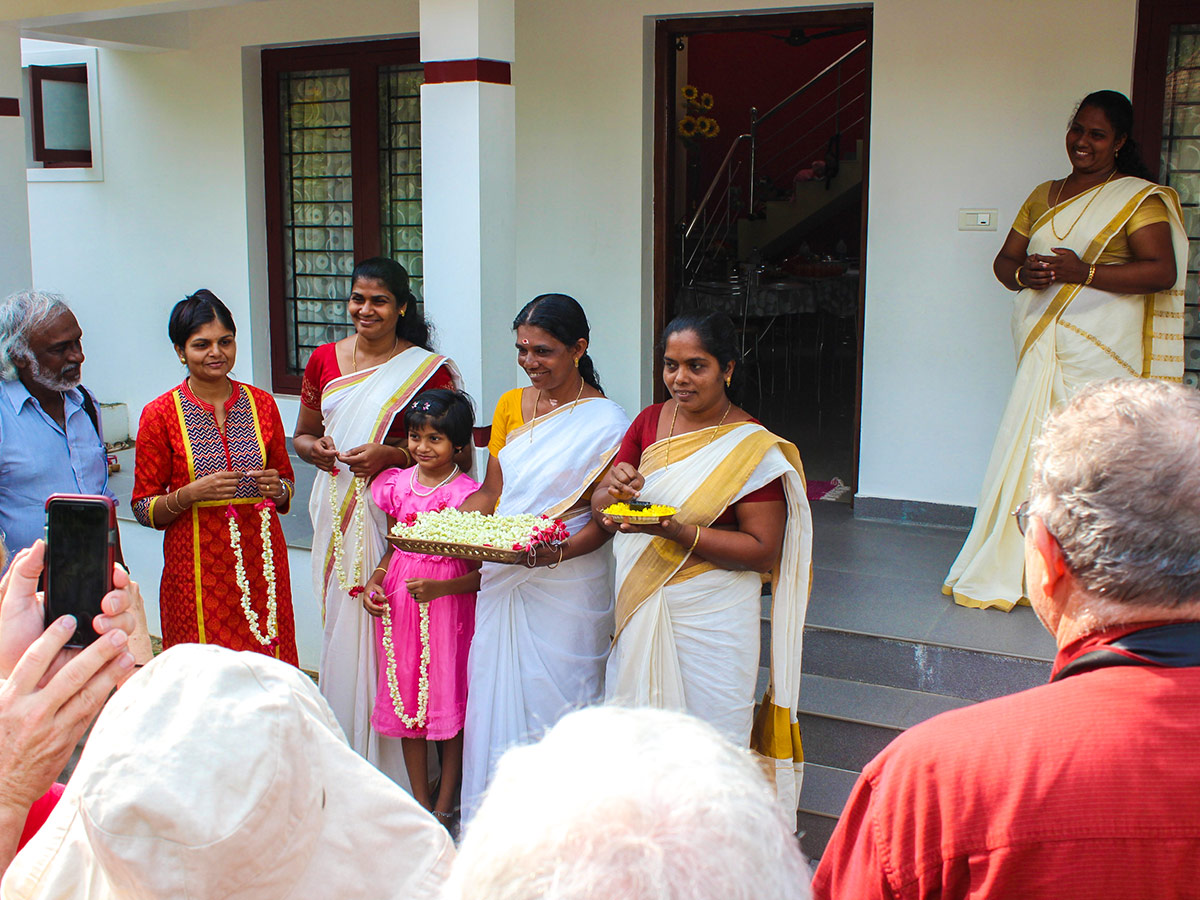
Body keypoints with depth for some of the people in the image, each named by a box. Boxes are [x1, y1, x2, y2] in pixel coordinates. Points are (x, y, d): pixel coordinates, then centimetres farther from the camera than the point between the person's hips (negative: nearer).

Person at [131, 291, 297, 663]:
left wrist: (276, 489, -6)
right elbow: (143, 509, 0)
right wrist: (191, 493, -17)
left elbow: (287, 483, 16)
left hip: (261, 559, 3)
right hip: (197, 566, -2)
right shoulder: (161, 414, -3)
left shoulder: (260, 403, 6)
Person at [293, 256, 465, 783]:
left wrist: (390, 454, -17)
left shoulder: (428, 369, -4)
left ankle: (392, 765, 11)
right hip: (339, 516, 4)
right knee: (342, 625, 7)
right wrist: (315, 448, -4)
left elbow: (456, 452, -5)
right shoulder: (324, 360, 10)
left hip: (397, 517, -4)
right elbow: (301, 434, 20)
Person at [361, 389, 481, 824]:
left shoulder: (469, 494, -10)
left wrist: (439, 587, -24)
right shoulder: (396, 484, 5)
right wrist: (374, 581, -1)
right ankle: (420, 801, 24)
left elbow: (484, 570, -11)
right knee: (405, 697, 10)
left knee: (449, 700, 3)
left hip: (449, 603, -5)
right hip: (399, 601, 5)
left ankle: (445, 805, 18)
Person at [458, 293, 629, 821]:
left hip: (566, 583, -5)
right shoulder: (510, 406, 10)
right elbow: (491, 492, 13)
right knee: (495, 692, 10)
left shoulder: (606, 421, -8)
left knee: (557, 696, 1)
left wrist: (563, 550, -27)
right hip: (501, 579, 6)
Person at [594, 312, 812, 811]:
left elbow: (762, 550, -13)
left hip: (713, 618, -5)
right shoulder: (650, 422, 6)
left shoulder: (754, 448, -10)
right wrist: (614, 486, -18)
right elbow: (600, 512, 6)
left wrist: (676, 530, -24)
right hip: (640, 612, 5)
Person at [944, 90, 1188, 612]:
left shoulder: (1140, 198, 0)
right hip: (1043, 349, 5)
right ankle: (1007, 576, 11)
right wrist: (1022, 274, -6)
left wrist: (1084, 272, -19)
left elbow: (1162, 272, -10)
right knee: (1029, 456, 3)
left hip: (1102, 351, -5)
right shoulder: (1043, 196, 18)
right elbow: (1004, 259, 18)